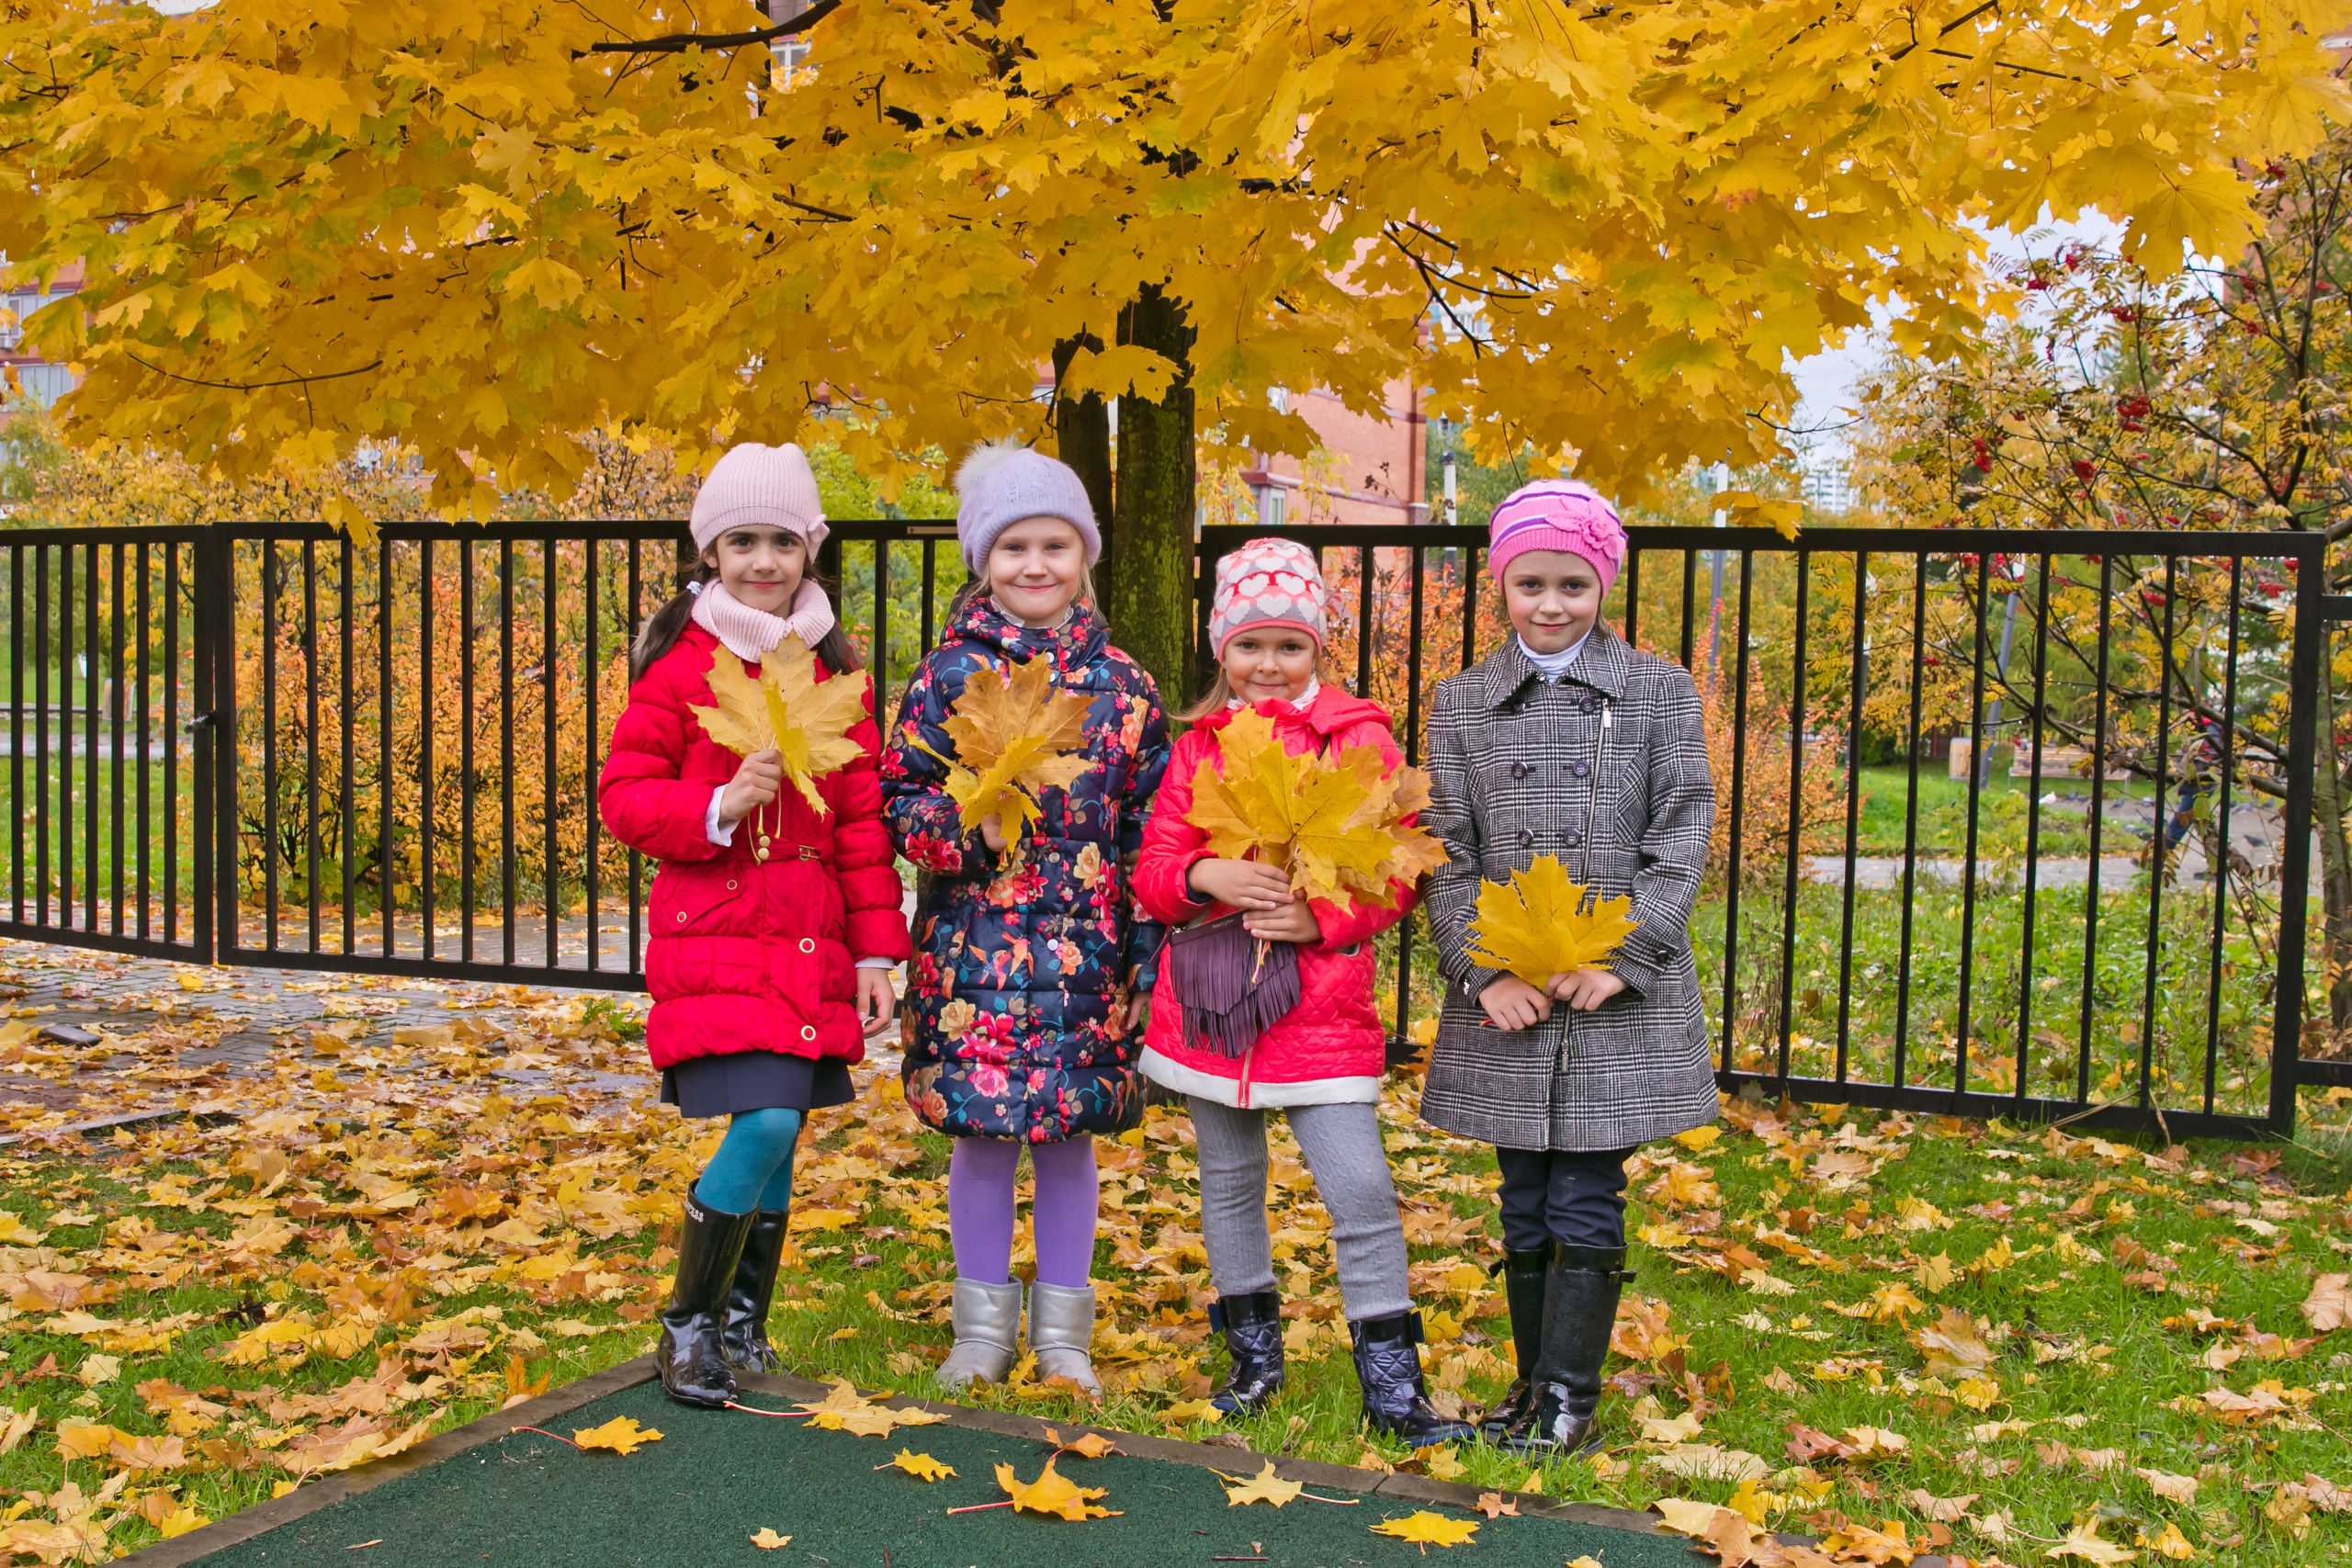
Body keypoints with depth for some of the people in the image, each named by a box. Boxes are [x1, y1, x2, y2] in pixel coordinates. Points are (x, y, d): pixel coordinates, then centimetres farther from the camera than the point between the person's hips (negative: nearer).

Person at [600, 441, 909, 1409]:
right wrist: (719, 807, -19)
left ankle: (743, 1329, 28)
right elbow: (621, 797, -2)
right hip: (713, 935, -4)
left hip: (811, 943, 4)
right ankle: (687, 1320, 6)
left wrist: (876, 947, 7)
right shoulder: (677, 665, -2)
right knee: (766, 1123, -17)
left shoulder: (834, 670, 10)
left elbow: (862, 819, 11)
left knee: (777, 1138, 8)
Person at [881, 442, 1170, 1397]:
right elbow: (898, 798, 1)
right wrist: (966, 829, -18)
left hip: (1084, 952, 1)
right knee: (979, 1130, 6)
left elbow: (1149, 826, 6)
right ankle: (983, 1325, 25)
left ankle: (1064, 1330, 25)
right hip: (973, 945, -1)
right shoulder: (950, 672, 0)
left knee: (1071, 1131, 8)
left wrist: (1147, 954, 3)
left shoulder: (1119, 683, 4)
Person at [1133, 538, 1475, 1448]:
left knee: (1360, 1191, -7)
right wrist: (1204, 877, -17)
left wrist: (1320, 918, -18)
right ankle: (1254, 1355, 32)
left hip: (1323, 1006, -3)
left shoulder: (1359, 741, -2)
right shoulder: (1197, 748, 6)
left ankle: (1392, 1383, 5)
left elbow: (1401, 871, -3)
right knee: (1228, 1183, 15)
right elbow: (1154, 869, 5)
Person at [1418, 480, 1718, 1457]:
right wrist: (1485, 970, -9)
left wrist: (1623, 957, -12)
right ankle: (1534, 1382, 25)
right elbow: (1447, 854, 3)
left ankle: (1570, 1397, 11)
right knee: (1524, 1209, 11)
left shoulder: (1660, 692, 2)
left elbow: (1682, 836, -2)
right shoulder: (1462, 702, 6)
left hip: (1619, 999, -2)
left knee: (1586, 1207, 1)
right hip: (1503, 1001, 2)